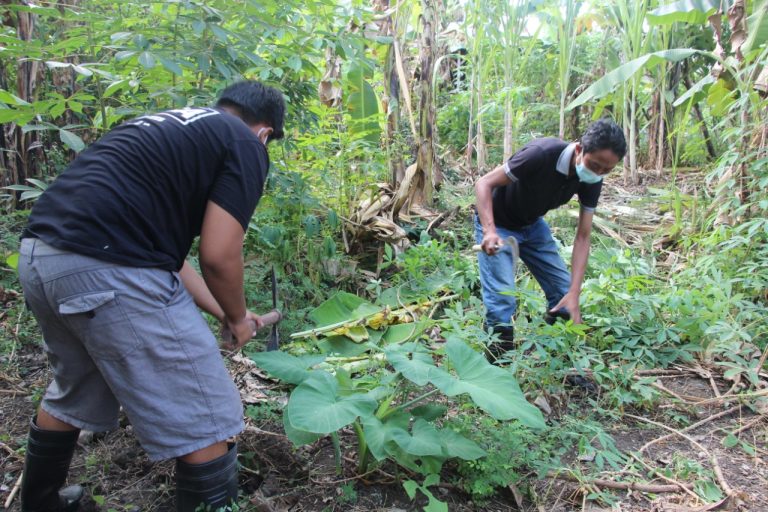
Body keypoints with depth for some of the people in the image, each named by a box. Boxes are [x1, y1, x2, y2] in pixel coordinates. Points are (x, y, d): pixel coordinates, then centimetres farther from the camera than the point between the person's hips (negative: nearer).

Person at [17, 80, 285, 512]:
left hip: (40, 254, 10)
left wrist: (220, 312, 35)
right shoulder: (245, 145, 3)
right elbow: (218, 255, -7)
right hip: (105, 269, -10)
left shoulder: (170, 128, 27)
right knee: (207, 423, 4)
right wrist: (238, 318, 13)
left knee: (72, 396, 33)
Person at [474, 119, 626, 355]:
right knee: (502, 301, -16)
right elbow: (484, 183, -28)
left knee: (563, 293, 2)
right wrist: (489, 230, -44)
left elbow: (583, 237, -11)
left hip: (533, 225, 6)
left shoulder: (591, 182, -14)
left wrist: (574, 293, -21)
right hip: (497, 223, -6)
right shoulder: (542, 154, -33)